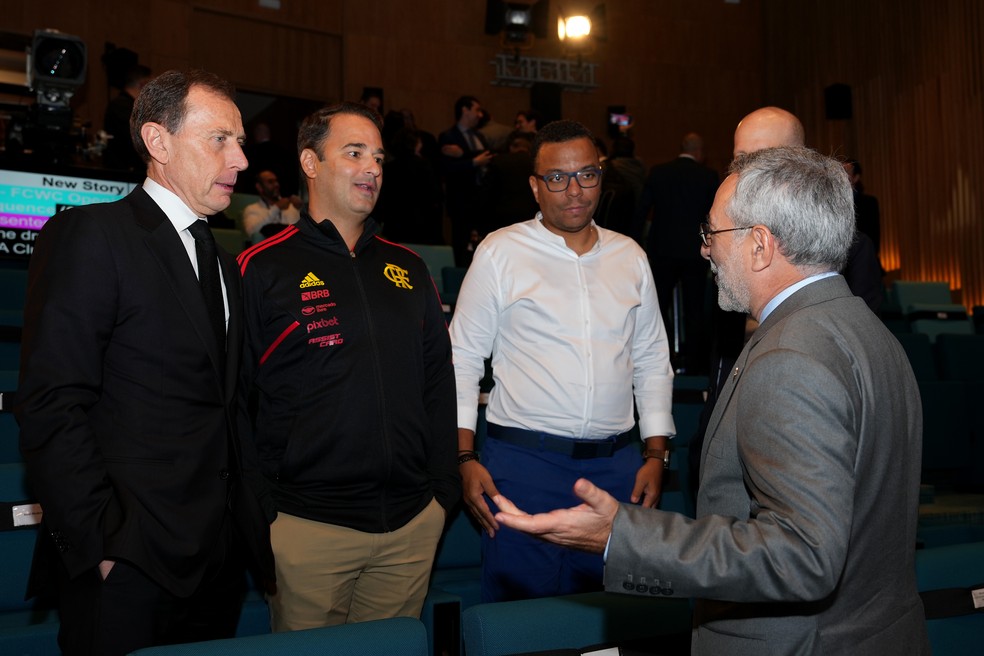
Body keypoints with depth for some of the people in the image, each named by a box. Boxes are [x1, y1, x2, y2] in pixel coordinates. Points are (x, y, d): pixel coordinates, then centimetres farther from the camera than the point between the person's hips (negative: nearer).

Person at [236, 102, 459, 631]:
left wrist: (444, 487, 8)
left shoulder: (408, 269, 10)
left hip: (413, 523, 5)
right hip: (308, 526, -4)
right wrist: (262, 507, -9)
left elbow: (438, 382, 12)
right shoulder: (262, 269, -5)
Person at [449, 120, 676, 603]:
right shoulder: (500, 251, -1)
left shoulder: (630, 256, 9)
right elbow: (462, 357, 0)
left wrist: (656, 454, 7)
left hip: (618, 464, 3)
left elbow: (652, 359, 14)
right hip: (523, 459, -3)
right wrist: (465, 458, -6)